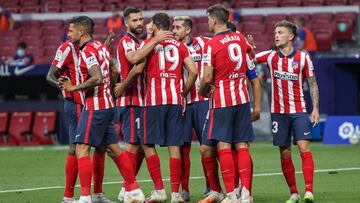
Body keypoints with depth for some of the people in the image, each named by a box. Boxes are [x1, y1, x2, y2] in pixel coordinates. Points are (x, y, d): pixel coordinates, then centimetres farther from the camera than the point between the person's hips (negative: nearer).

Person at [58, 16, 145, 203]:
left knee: (81, 149, -11)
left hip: (94, 107, -10)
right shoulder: (100, 46, 14)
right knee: (113, 149, 15)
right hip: (106, 104, 10)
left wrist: (74, 88, -17)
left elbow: (97, 79, -26)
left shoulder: (87, 51, -15)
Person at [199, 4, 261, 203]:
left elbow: (207, 78, -15)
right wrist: (257, 106, 15)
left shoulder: (211, 45, -9)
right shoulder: (241, 39, 8)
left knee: (223, 146, -3)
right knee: (242, 146, 5)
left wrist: (203, 91, 8)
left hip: (221, 100, -5)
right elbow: (253, 76, 11)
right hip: (242, 99, 5)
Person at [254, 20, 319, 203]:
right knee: (285, 153, 3)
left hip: (299, 111, -3)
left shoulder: (303, 57, -2)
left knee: (304, 147, -16)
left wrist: (315, 108, -4)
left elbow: (312, 83, 2)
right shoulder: (270, 56, 4)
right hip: (278, 112, 3)